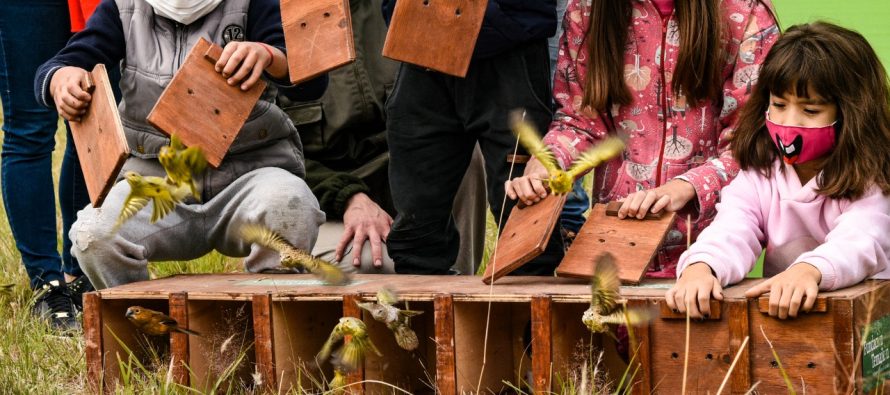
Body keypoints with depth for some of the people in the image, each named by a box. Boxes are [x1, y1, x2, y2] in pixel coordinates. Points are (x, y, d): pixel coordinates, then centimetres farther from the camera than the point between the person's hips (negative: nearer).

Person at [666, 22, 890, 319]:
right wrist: (700, 266, -33)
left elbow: (859, 242, -22)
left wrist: (810, 270, -43)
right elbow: (730, 233, -10)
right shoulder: (758, 177, 8)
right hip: (777, 313, 2)